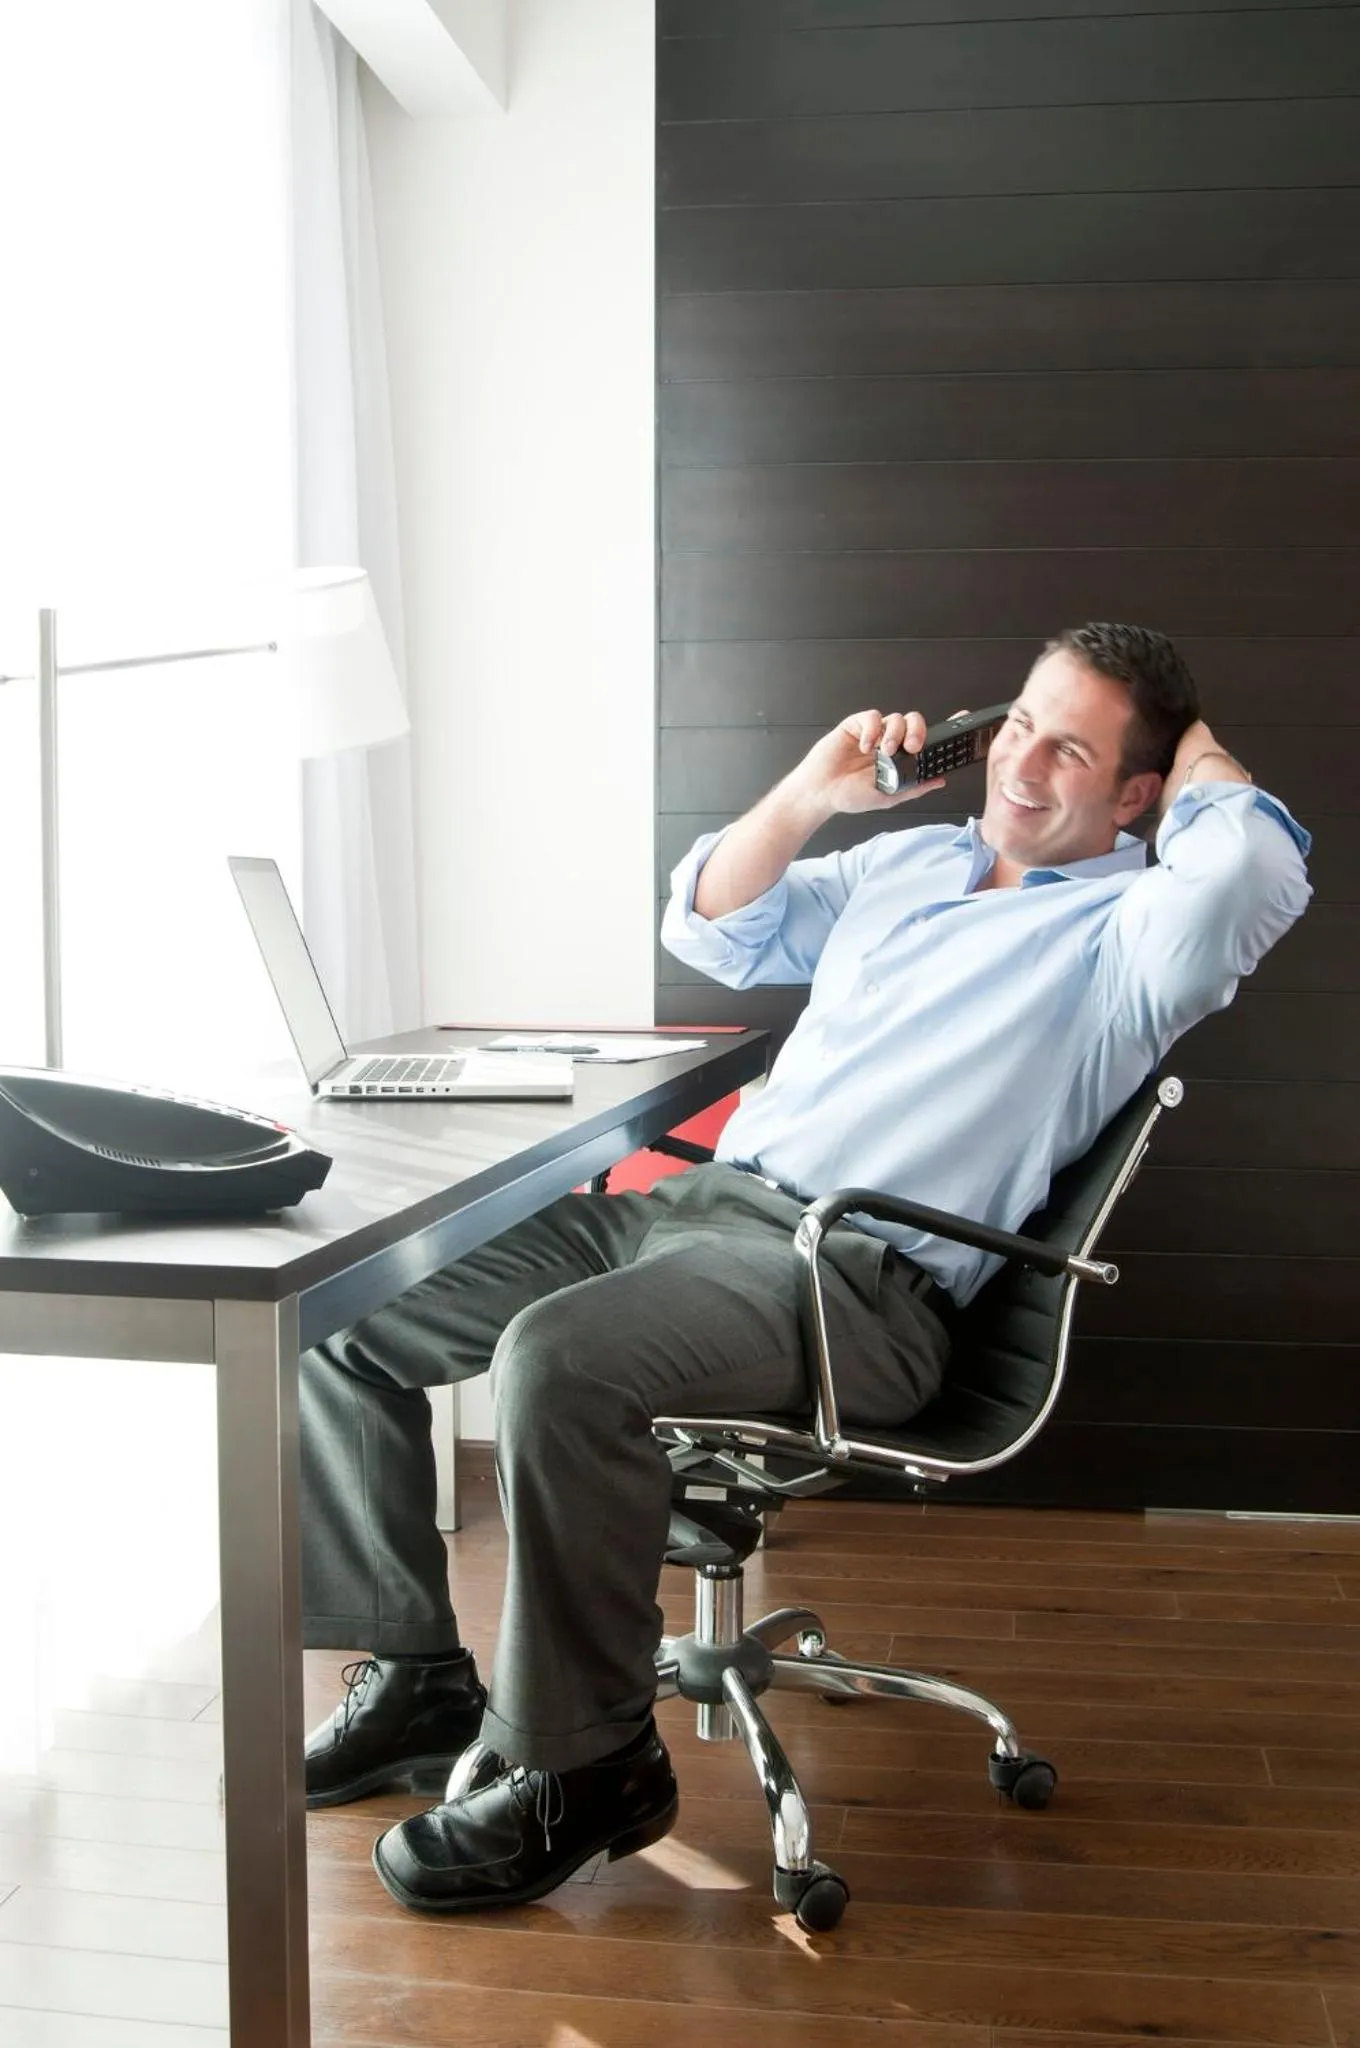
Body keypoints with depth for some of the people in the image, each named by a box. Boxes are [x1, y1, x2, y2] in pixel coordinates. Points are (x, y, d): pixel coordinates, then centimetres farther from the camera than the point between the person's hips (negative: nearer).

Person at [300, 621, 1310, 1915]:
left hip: (858, 1277, -8)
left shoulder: (1125, 931, 1)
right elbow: (714, 931, 25)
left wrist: (1196, 753, 1)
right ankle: (416, 1676, 10)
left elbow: (1253, 863, -22)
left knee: (559, 1359, -35)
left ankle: (581, 1769, -14)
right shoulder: (911, 859, 23)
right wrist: (812, 789, 11)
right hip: (702, 1197, 8)